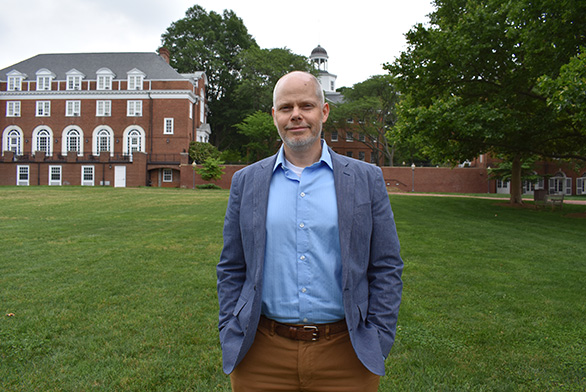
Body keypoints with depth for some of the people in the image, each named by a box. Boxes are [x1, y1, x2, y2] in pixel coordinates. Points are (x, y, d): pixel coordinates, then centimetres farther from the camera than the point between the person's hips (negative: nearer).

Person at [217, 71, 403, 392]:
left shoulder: (366, 179, 0)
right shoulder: (246, 182, 3)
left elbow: (386, 268, 1)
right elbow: (231, 269, 6)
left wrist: (378, 343, -3)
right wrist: (231, 340, 2)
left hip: (345, 354, 0)